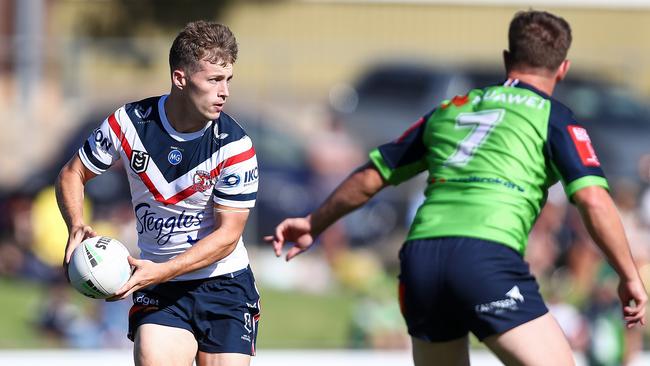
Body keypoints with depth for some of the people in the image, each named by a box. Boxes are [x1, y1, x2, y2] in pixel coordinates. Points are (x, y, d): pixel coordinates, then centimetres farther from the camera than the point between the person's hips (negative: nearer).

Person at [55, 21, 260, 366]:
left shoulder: (235, 147, -14)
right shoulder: (128, 123, -8)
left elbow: (227, 235, -14)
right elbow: (72, 174, 7)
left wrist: (161, 271, -26)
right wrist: (76, 227, -14)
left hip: (224, 284, -1)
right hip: (158, 296, 1)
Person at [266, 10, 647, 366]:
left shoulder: (450, 110, 25)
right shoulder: (554, 117, 9)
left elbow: (370, 176, 30)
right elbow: (594, 200, -4)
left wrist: (313, 224, 43)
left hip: (419, 256, 6)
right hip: (487, 258, -6)